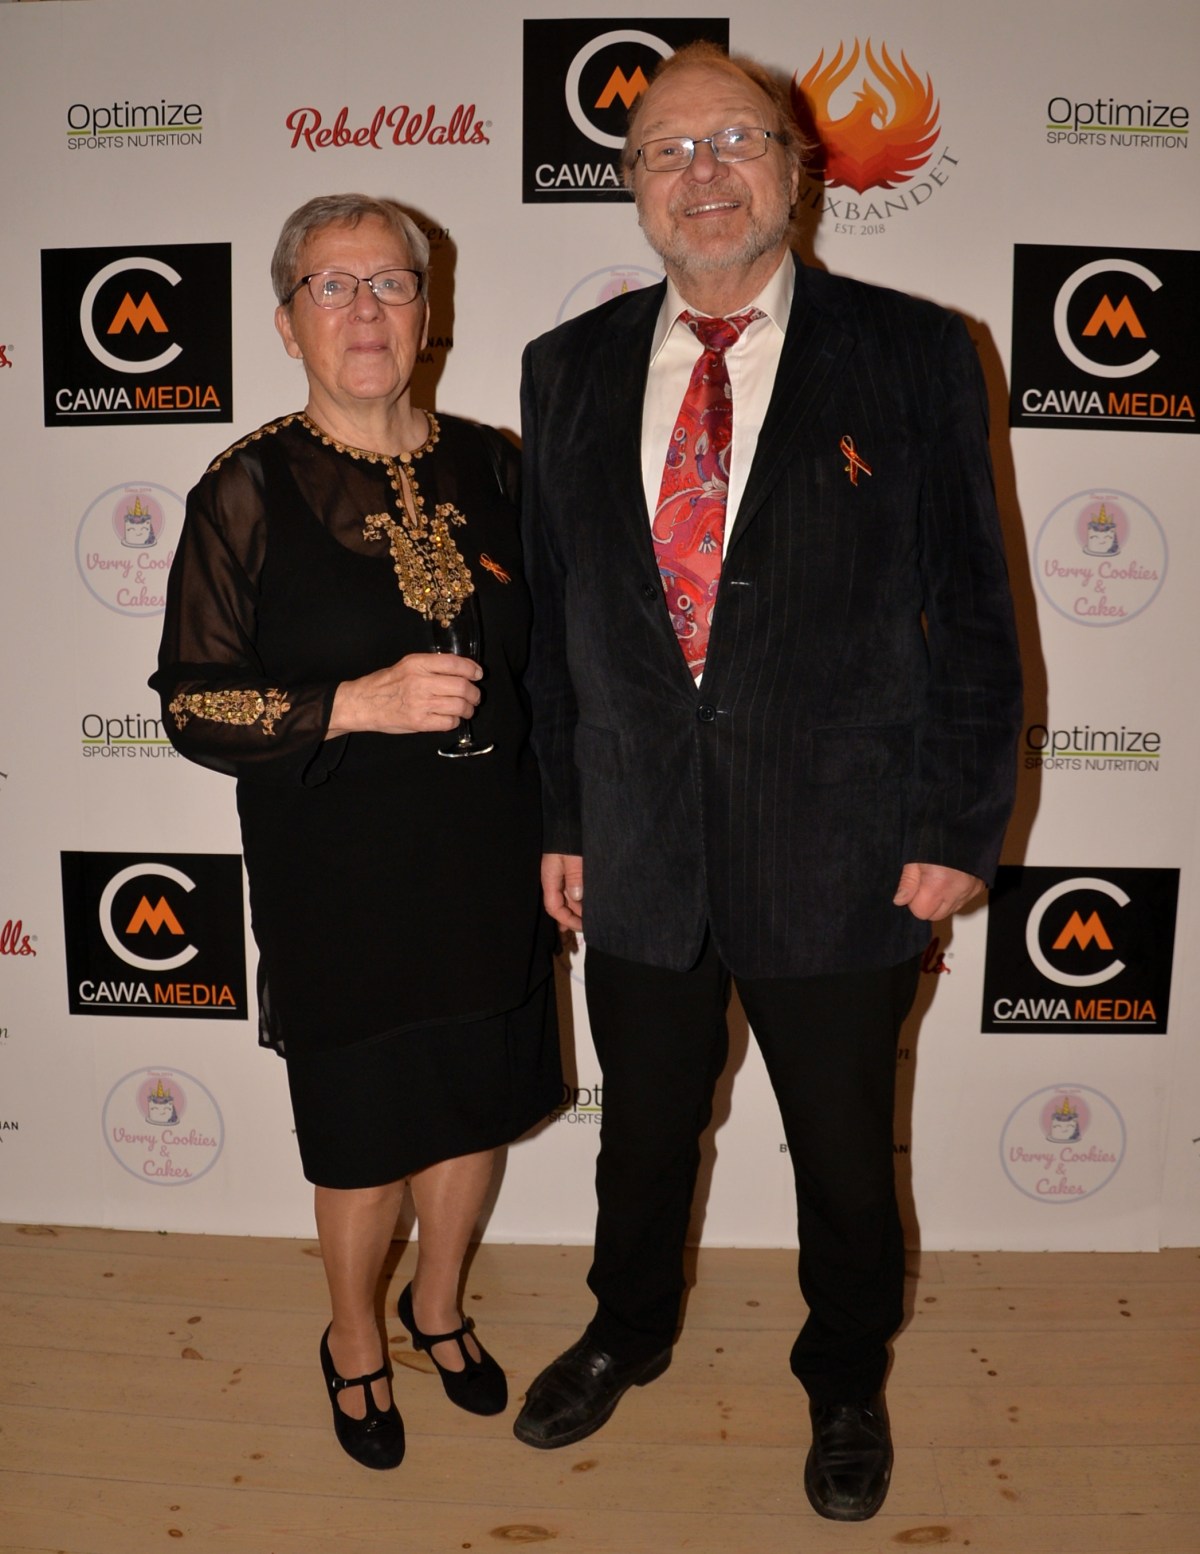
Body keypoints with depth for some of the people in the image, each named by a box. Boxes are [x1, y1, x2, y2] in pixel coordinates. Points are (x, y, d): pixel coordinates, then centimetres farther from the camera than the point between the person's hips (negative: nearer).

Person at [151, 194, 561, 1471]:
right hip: (337, 872, -3)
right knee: (363, 1127, 12)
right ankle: (354, 1342, 42)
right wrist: (360, 704, -23)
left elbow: (542, 653, 11)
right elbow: (191, 702, -10)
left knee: (478, 1097, 17)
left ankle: (438, 1301, 47)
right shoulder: (248, 490, -8)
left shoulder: (486, 465, 3)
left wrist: (560, 830, 7)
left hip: (485, 857, 4)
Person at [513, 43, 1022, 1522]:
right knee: (642, 1132, 22)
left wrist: (958, 826, -7)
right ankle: (628, 1334, 51)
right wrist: (562, 816, 6)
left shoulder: (911, 354, -5)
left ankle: (846, 1380, 46)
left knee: (844, 1150, 18)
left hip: (841, 859, -2)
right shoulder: (569, 370, 4)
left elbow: (970, 611, -4)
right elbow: (555, 613, 7)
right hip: (639, 856, 3)